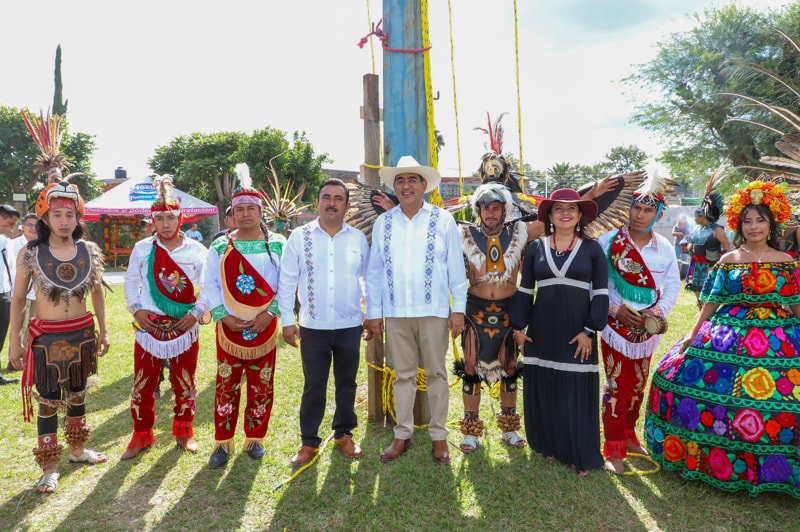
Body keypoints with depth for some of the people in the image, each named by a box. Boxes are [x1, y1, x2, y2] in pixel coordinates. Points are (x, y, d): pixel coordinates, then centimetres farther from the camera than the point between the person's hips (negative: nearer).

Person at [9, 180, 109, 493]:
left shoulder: (90, 251, -3)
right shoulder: (30, 254, -9)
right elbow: (18, 299, -2)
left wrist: (103, 331, 10)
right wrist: (15, 342, -2)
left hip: (82, 333, 3)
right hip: (46, 336, -2)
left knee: (77, 393, 17)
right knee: (48, 400, 5)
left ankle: (78, 450, 36)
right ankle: (50, 467, 19)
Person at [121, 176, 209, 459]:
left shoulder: (197, 250, -3)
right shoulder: (142, 248, 1)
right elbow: (131, 281, 8)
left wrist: (197, 312, -11)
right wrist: (136, 309, -5)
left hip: (184, 327, -1)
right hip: (148, 326, 1)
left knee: (184, 383, 10)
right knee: (143, 383, 7)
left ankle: (183, 432, 28)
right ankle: (142, 435, 25)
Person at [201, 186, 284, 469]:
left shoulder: (277, 245, 0)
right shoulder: (220, 246, 2)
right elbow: (210, 285, 1)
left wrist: (271, 313, -13)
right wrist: (223, 317, -10)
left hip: (265, 327, 0)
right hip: (229, 328, 0)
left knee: (261, 386, 8)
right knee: (226, 385, 6)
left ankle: (255, 438, 25)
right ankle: (222, 441, 19)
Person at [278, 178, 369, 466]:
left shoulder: (358, 238, 2)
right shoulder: (299, 237, -3)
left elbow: (369, 278, 10)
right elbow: (287, 281, -1)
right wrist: (287, 320, -3)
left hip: (350, 326, 2)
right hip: (313, 327, -1)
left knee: (347, 384, 14)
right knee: (314, 387, 8)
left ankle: (344, 434, 33)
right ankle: (309, 442, 23)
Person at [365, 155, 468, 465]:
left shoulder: (443, 220, -2)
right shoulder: (383, 223, 4)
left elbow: (456, 268, -1)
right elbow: (374, 271, 6)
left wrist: (458, 309, -4)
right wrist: (373, 312, 4)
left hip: (433, 311, -2)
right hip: (395, 312, 2)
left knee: (436, 373, 9)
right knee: (403, 375, 11)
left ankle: (439, 436, 21)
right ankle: (402, 435, 23)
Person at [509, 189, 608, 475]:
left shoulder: (592, 249, 2)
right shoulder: (536, 248, 6)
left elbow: (601, 293, -1)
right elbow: (525, 289, 8)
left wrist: (590, 330, -9)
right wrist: (518, 326, 3)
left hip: (577, 332, -2)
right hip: (541, 331, 2)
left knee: (578, 393, 4)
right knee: (544, 390, 9)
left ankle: (579, 454, 16)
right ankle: (548, 444, 25)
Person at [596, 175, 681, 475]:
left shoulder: (665, 247, 1)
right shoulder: (608, 241, -9)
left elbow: (673, 285, 5)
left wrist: (657, 312, -12)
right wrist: (615, 309, -16)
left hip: (647, 327, 4)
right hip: (616, 325, -4)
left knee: (637, 385, 16)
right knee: (616, 385, -1)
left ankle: (629, 437, 34)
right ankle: (614, 450, 9)